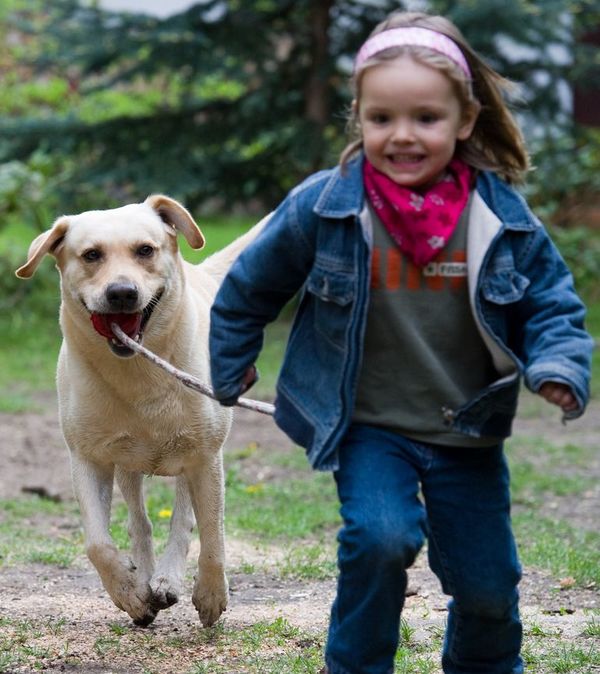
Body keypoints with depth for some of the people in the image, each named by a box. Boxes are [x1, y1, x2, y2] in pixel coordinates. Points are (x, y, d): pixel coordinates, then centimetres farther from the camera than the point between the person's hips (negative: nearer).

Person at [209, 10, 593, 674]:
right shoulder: (322, 207, -13)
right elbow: (249, 288, 4)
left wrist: (559, 370, -19)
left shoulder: (502, 215, -9)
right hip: (368, 427, -2)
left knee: (487, 584, 6)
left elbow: (553, 303, 1)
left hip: (468, 434, 2)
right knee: (380, 539, -26)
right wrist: (229, 369, 14)